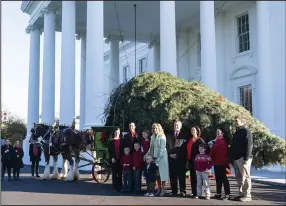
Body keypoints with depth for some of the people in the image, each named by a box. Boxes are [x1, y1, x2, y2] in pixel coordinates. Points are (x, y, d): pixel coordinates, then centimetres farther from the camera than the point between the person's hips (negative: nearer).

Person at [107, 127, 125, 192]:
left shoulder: (121, 140, 8)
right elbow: (109, 150, 0)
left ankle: (119, 187, 9)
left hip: (120, 159, 1)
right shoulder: (111, 141, 4)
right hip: (113, 159, -1)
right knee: (114, 174, 2)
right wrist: (112, 158, -10)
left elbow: (123, 149, 6)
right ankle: (115, 187, 7)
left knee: (120, 173, 4)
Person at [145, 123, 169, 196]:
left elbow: (162, 148, -12)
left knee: (162, 172, -4)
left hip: (161, 156, -6)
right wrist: (147, 154, 9)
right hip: (155, 156, 6)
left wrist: (159, 157, -17)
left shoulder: (162, 137, -7)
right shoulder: (153, 137, 12)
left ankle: (163, 189, 0)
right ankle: (159, 188, 14)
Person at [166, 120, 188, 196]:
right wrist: (170, 154, -3)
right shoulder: (169, 135, 17)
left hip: (180, 158, -3)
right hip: (171, 157, 4)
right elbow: (167, 146, 12)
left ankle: (182, 191, 2)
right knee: (172, 175, 2)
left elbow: (184, 147, -4)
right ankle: (174, 191, 8)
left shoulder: (183, 135, 3)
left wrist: (177, 154, -10)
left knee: (181, 175, -3)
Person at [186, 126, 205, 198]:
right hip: (190, 160, 6)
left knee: (196, 177, -6)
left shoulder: (200, 140, -3)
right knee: (192, 177, 8)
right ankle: (194, 192, 14)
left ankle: (197, 193, -3)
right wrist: (188, 159, 10)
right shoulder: (189, 140, 15)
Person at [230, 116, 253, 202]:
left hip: (243, 158, -8)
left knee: (245, 177, -6)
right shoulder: (236, 133, 21)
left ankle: (247, 195, -4)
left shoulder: (246, 132, -3)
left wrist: (246, 158, -19)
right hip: (236, 158, 8)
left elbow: (249, 146, -12)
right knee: (239, 178, 9)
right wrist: (232, 158, 16)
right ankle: (241, 194, 15)